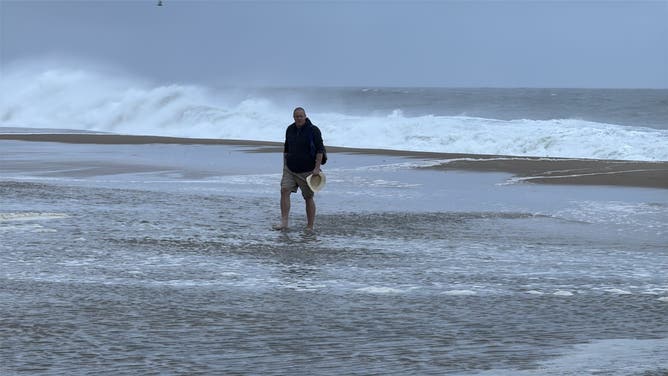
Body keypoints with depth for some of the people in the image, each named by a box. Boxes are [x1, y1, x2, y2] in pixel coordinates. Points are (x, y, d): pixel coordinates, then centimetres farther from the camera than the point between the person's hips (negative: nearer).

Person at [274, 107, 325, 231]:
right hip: (290, 169, 4)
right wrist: (284, 166, 16)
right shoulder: (290, 129, 9)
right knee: (284, 191, -13)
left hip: (307, 171, -4)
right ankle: (284, 223, -16)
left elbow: (320, 150, -9)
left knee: (308, 198, 1)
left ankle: (310, 227, 9)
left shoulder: (313, 130, -8)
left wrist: (317, 168, -16)